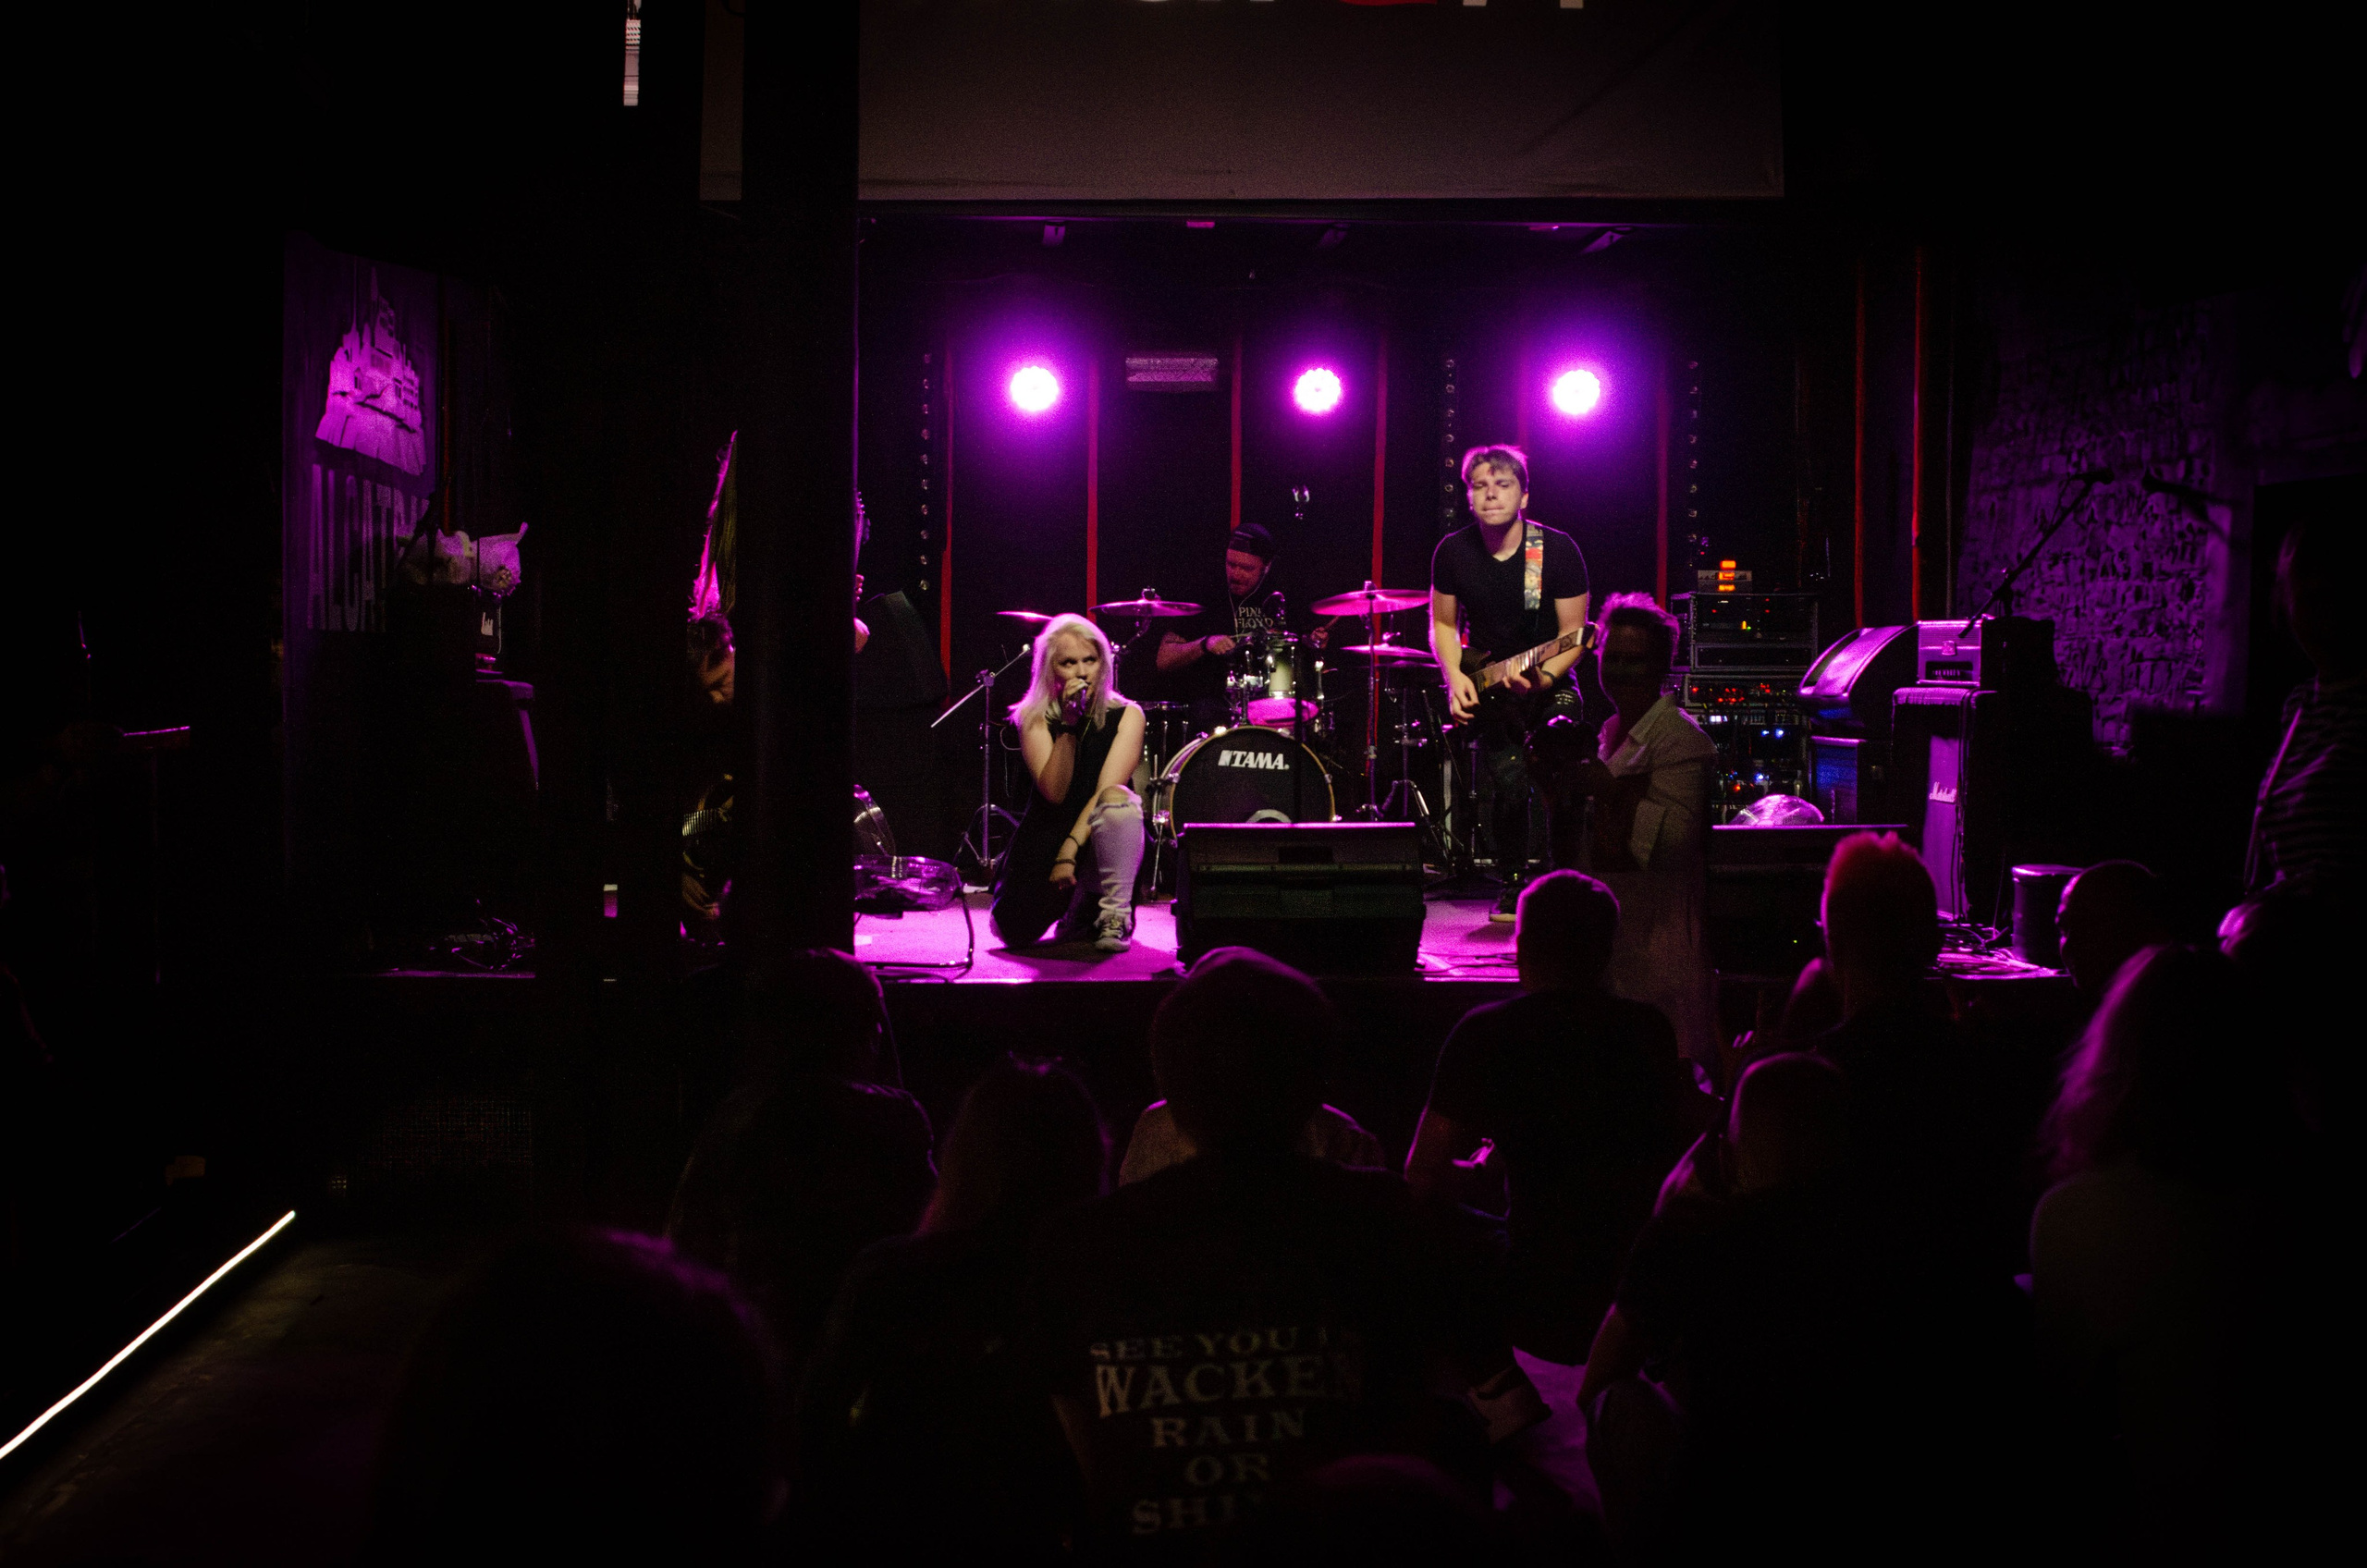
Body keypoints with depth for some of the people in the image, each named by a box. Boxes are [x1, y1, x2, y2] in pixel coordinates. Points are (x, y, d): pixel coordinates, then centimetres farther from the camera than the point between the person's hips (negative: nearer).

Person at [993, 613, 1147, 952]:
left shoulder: (1126, 715, -3)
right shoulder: (1034, 717, 0)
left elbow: (1107, 790, -15)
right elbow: (1054, 792, -14)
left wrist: (1070, 850, -24)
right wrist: (1068, 727, -22)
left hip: (1101, 844, -2)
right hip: (1044, 841, 2)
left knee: (1118, 799, -34)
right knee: (1012, 930, -20)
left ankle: (1114, 915, -17)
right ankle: (1075, 908, 16)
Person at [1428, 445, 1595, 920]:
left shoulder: (1557, 549, -10)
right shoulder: (1453, 552, -4)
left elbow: (1573, 635, -8)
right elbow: (1443, 623, 9)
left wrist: (1544, 676, -26)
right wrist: (1455, 676, -7)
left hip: (1549, 683, -1)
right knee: (1508, 783, -15)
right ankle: (1513, 890, 7)